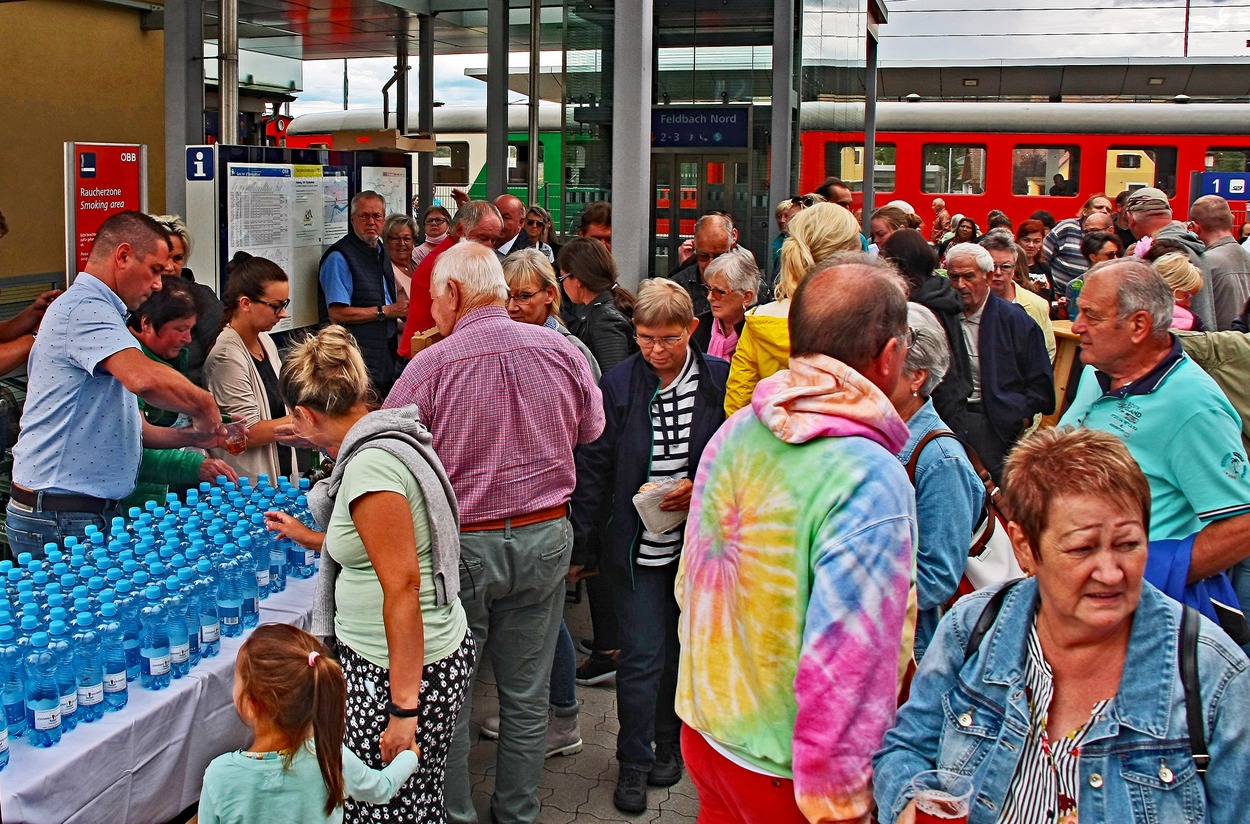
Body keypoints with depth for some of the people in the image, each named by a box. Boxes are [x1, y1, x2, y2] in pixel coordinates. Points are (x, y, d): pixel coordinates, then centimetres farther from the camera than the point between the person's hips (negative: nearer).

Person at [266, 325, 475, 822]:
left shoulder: (369, 467, -20)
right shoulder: (386, 442, 10)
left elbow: (402, 587, -23)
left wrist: (403, 708, -22)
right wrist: (308, 536, 40)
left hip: (402, 672, -10)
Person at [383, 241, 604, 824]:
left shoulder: (432, 365, -14)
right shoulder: (561, 351, -2)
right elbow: (590, 427, 14)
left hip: (463, 545, -4)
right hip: (545, 538, 4)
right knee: (526, 694, 15)